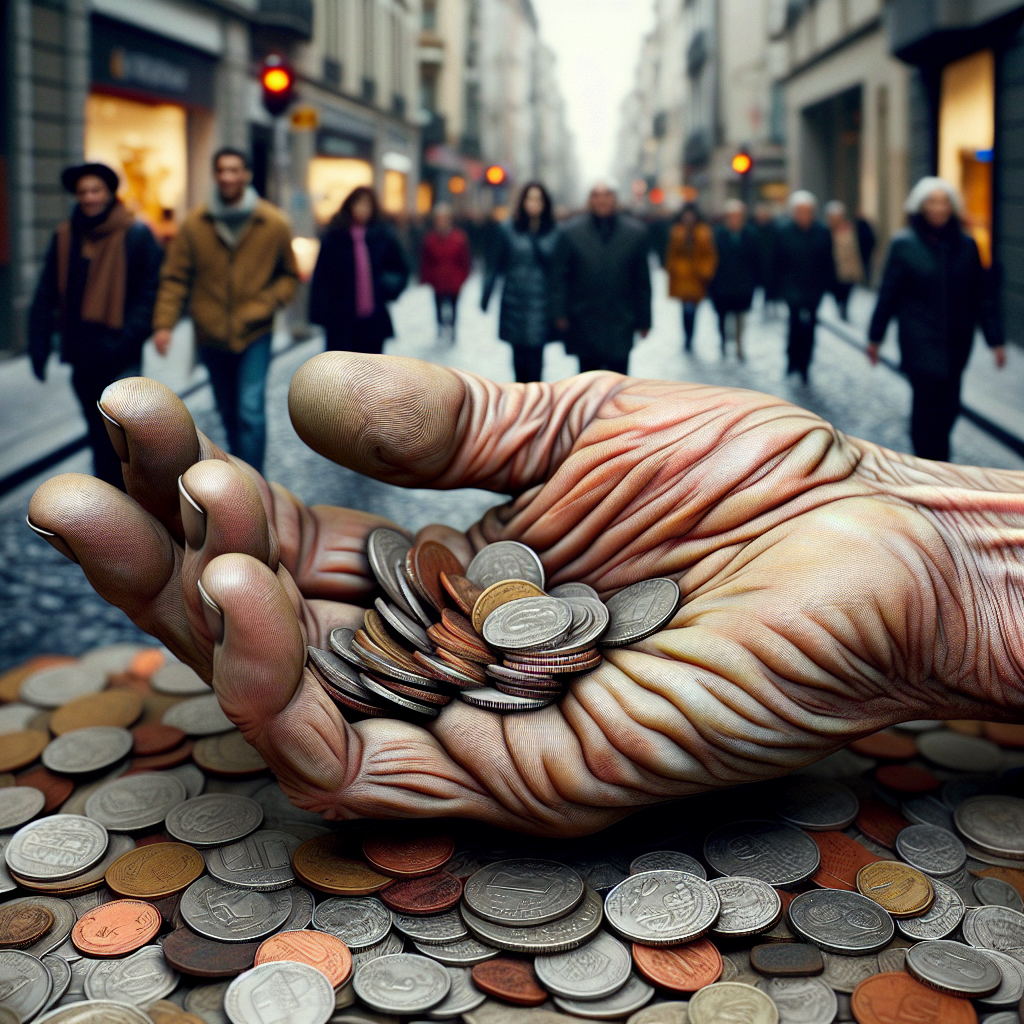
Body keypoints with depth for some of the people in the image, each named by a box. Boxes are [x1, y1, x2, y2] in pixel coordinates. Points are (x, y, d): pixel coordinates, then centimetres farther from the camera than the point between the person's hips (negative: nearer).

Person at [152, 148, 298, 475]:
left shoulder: (274, 224, -4)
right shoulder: (195, 224, -4)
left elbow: (290, 275, 6)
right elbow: (174, 277, -2)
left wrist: (267, 304, -13)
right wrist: (164, 322, -14)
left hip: (254, 335, -2)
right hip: (211, 335, 2)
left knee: (250, 411, -14)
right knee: (229, 412, 17)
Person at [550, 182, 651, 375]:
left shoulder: (636, 232, 5)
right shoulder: (571, 232, 3)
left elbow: (642, 279, 7)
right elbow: (558, 277, 3)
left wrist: (643, 319, 7)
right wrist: (559, 314, -4)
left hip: (620, 325, 0)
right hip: (584, 321, 0)